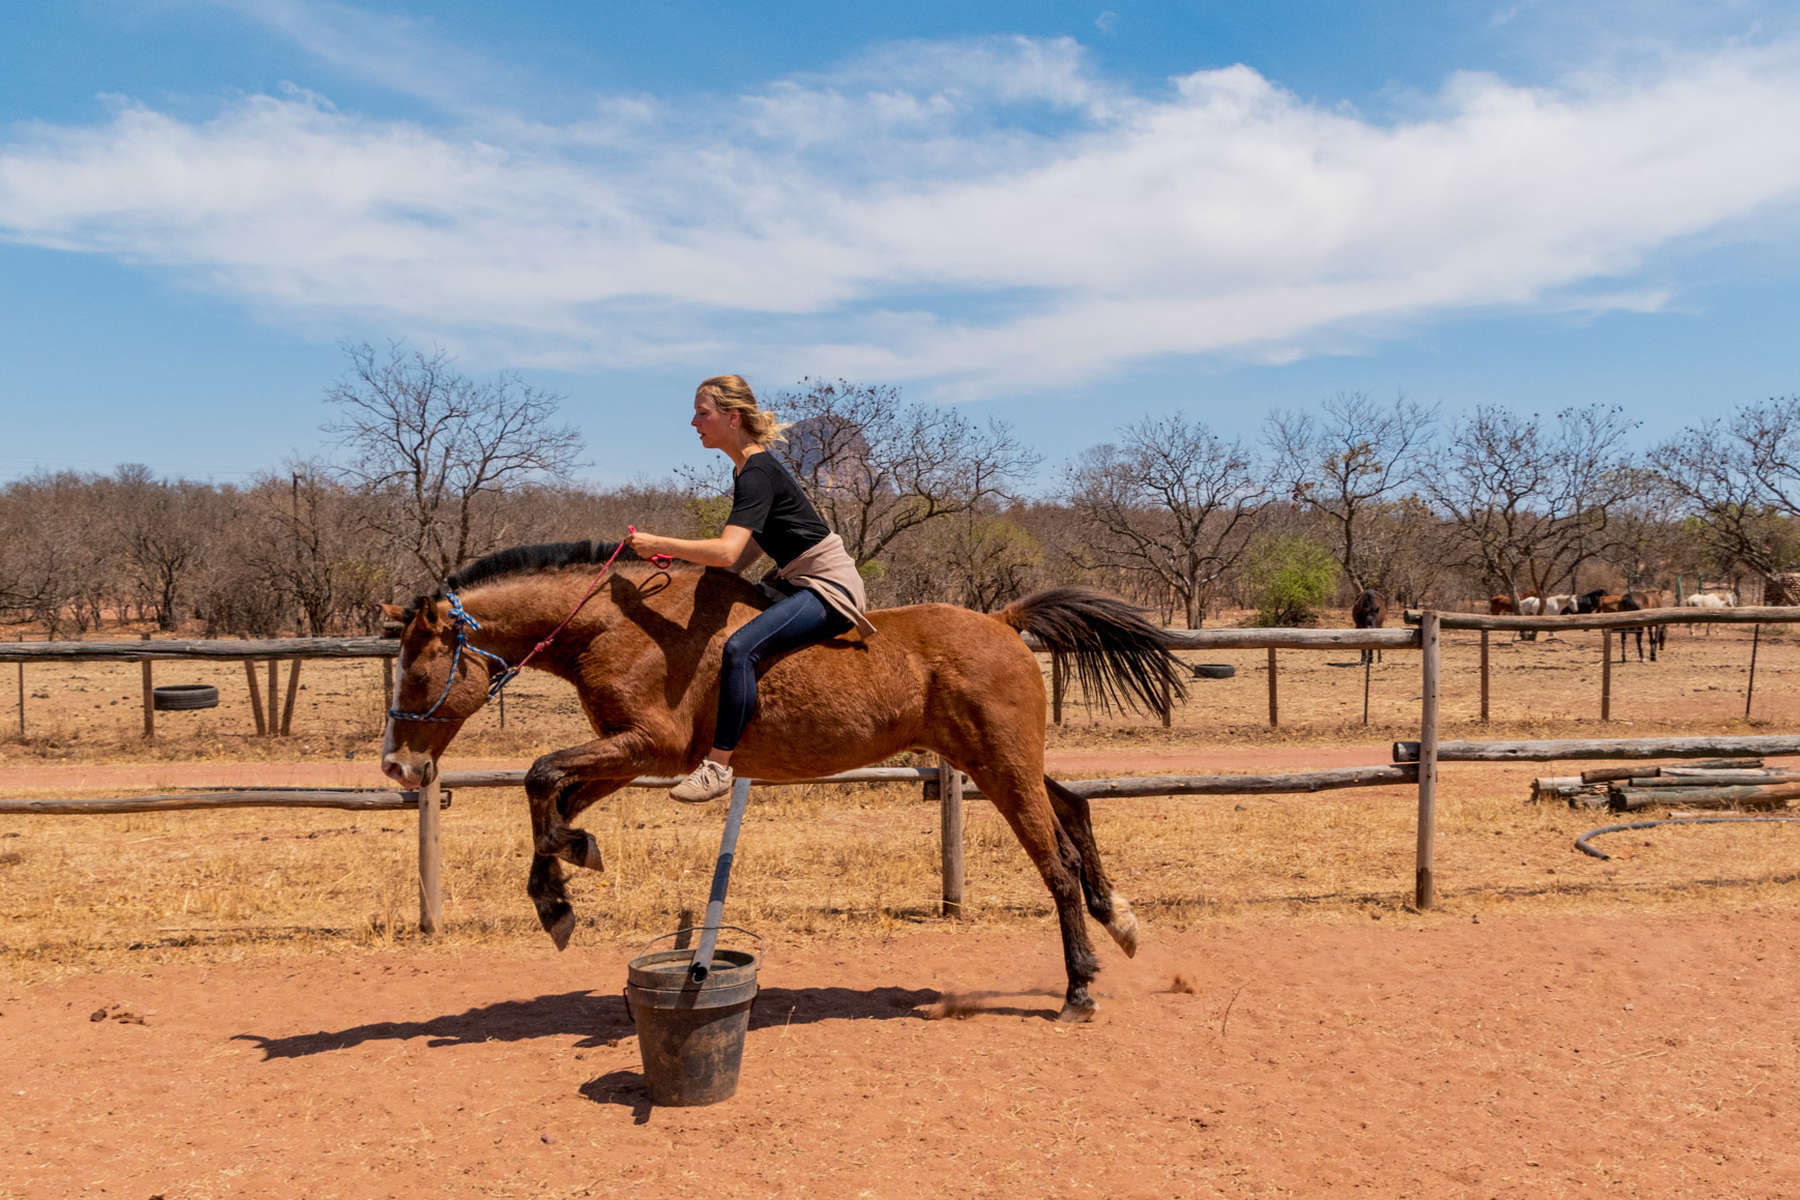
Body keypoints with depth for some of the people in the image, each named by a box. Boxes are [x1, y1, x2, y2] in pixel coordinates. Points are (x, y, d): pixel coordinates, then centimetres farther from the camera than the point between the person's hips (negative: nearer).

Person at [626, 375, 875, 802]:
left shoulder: (757, 473, -20)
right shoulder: (747, 468, 12)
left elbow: (727, 552, -32)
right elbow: (756, 543, 18)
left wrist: (658, 544, -25)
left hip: (827, 586, -11)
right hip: (796, 581, 11)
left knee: (740, 647, -28)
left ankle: (718, 767, -24)